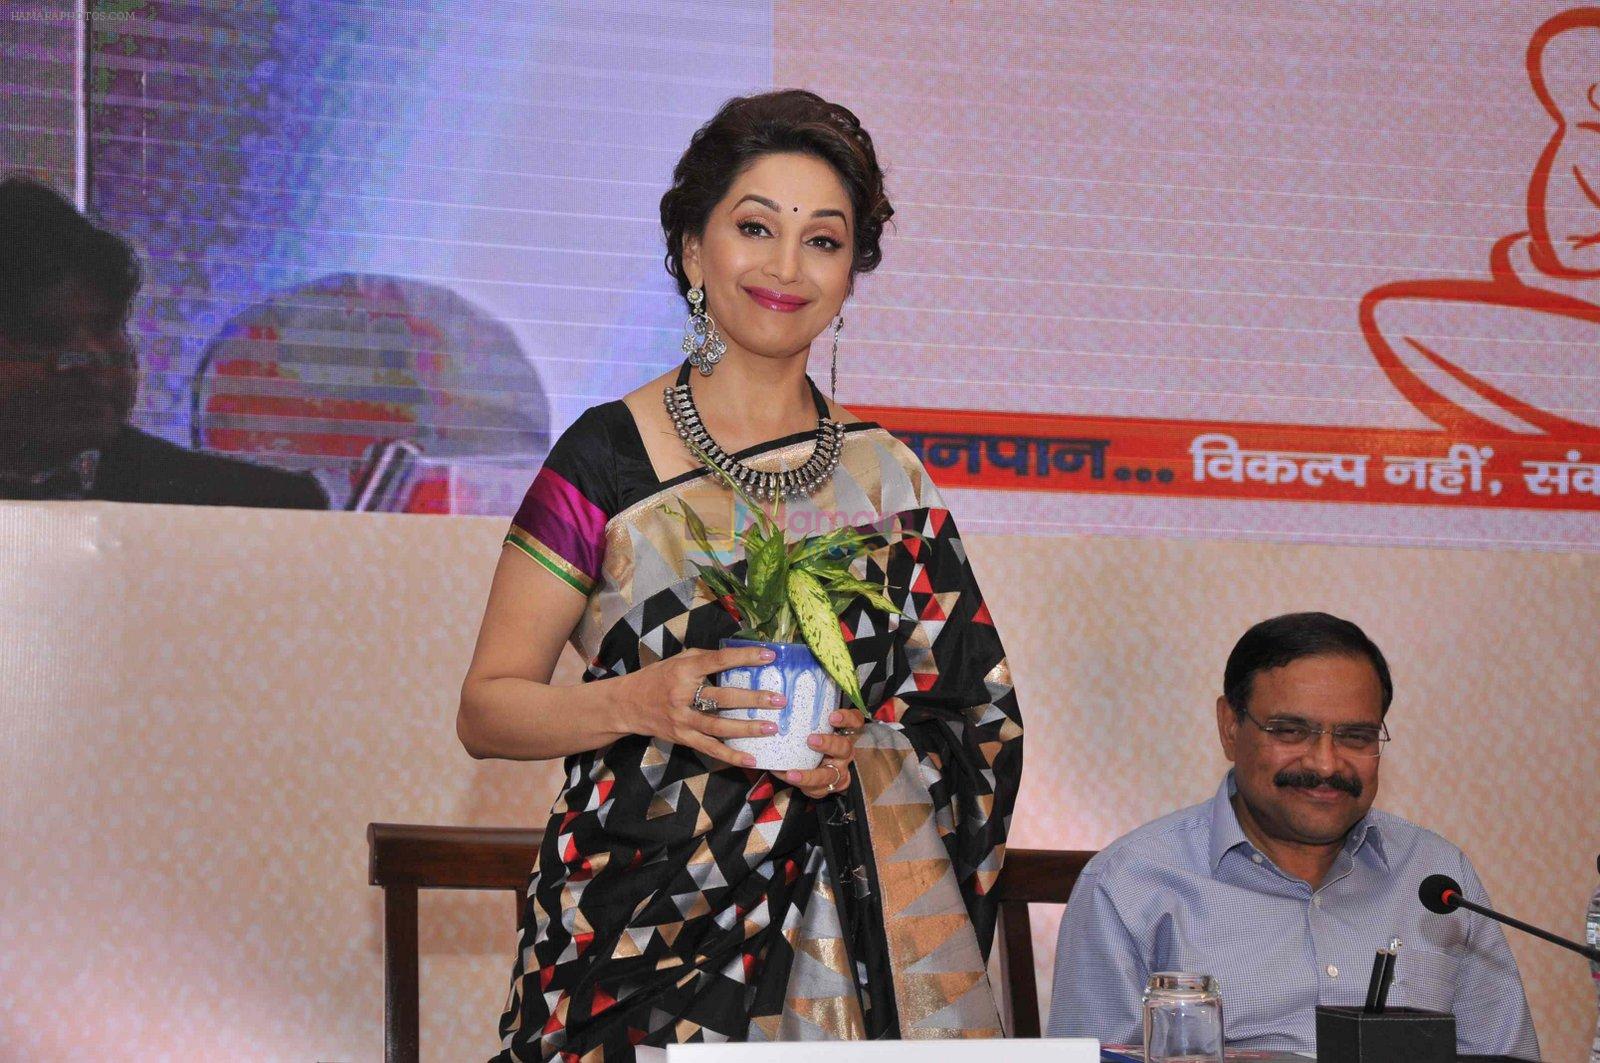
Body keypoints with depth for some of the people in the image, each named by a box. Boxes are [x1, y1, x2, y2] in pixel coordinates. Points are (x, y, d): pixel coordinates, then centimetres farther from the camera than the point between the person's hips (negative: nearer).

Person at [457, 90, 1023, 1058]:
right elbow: (486, 709, -2)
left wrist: (862, 746, -7)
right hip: (651, 932, -3)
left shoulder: (883, 474, 8)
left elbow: (980, 712, 12)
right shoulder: (608, 458, -3)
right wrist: (636, 701, -19)